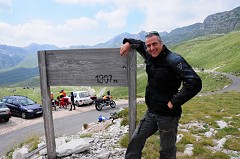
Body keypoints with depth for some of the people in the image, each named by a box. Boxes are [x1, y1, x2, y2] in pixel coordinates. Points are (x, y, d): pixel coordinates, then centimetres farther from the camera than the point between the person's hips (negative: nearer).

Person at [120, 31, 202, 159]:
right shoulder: (150, 56, 3)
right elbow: (140, 44, 24)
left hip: (168, 115, -6)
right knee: (136, 140, 17)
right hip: (151, 112, 7)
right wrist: (128, 43, 4)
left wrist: (174, 102, -23)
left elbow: (195, 83, -28)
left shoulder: (174, 60, -20)